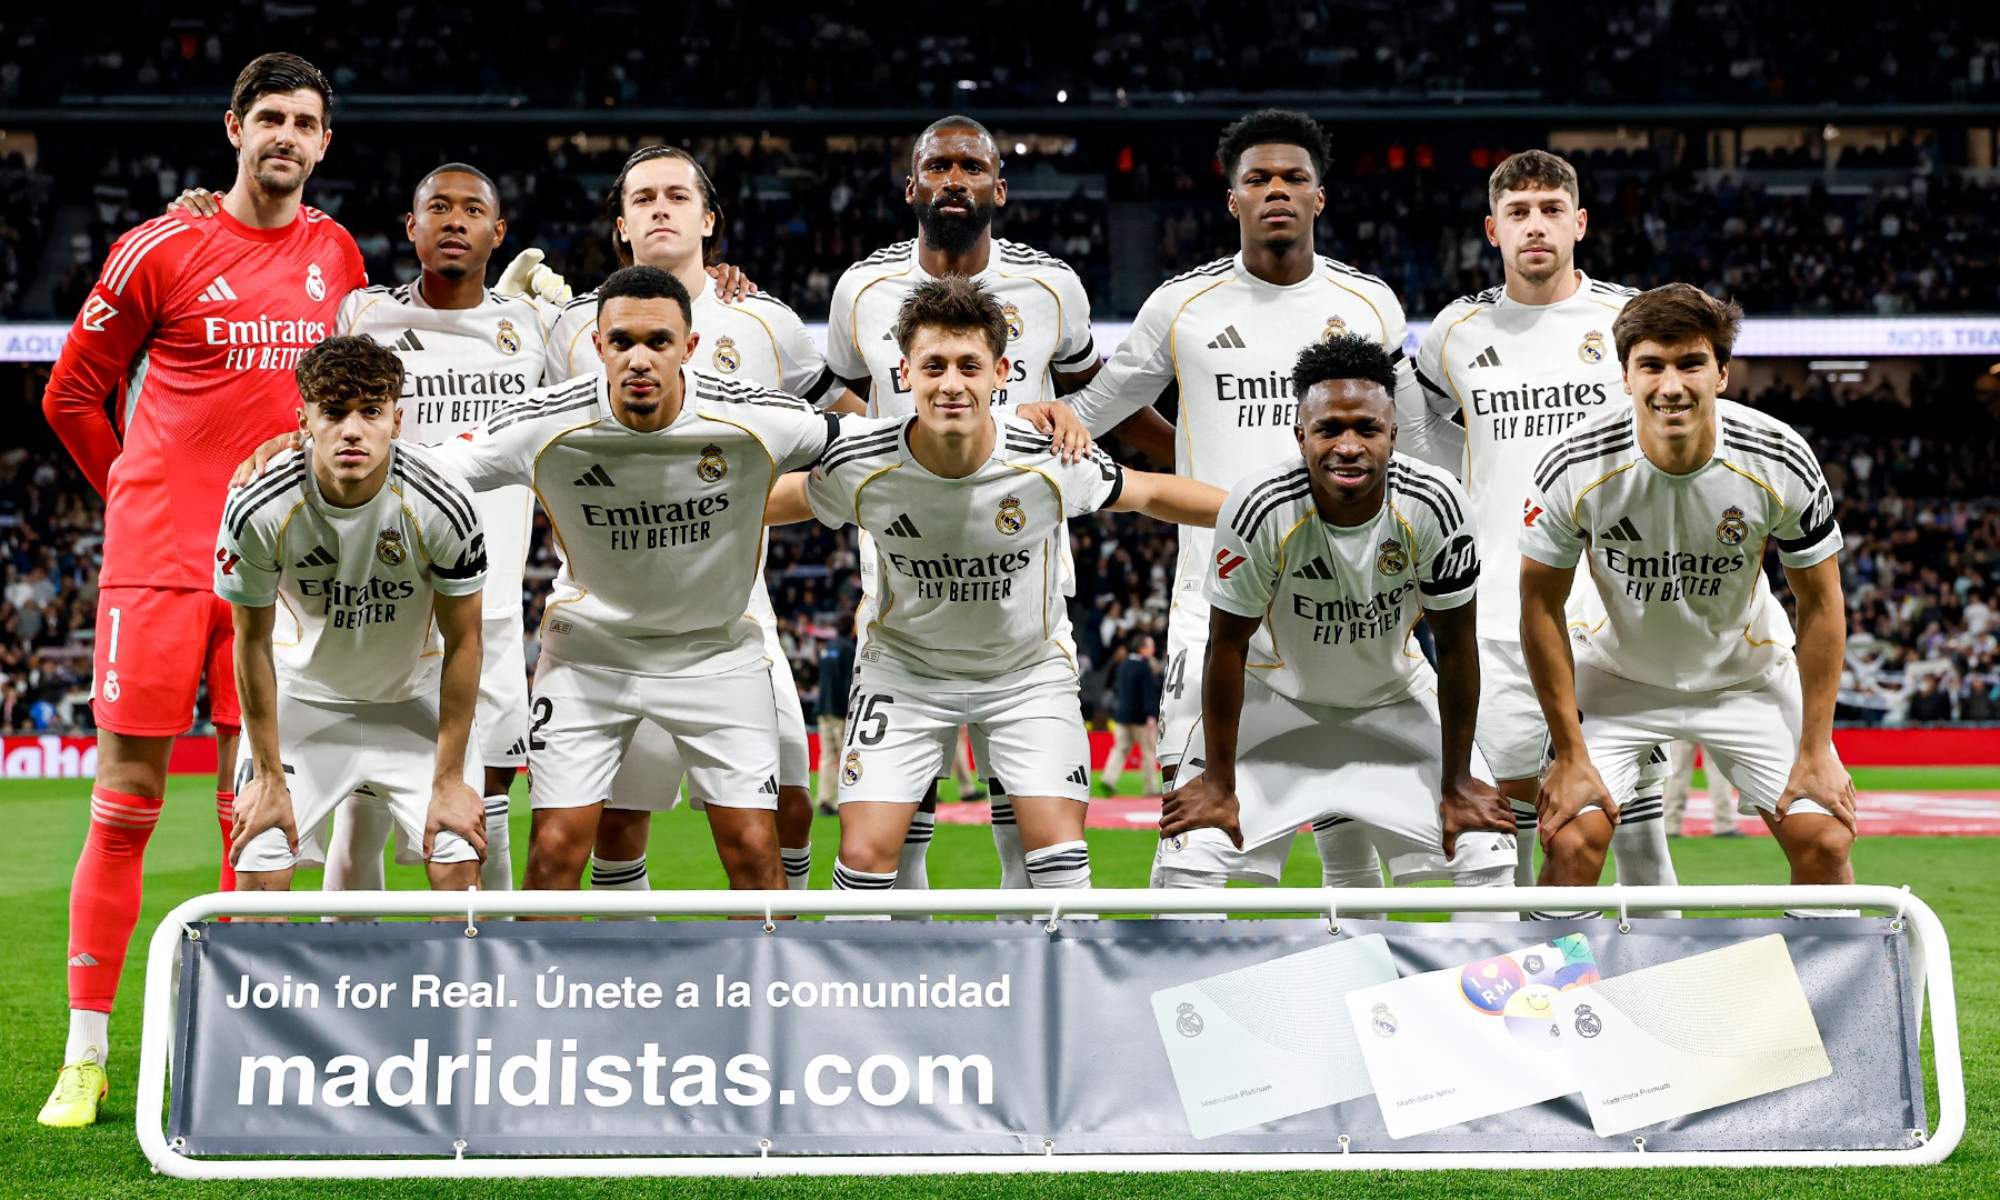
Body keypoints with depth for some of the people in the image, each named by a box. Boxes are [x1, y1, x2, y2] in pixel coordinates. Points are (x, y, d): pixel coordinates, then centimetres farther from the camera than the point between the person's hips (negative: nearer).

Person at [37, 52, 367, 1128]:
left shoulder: (336, 254, 10)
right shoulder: (162, 249, -3)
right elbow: (72, 394, 6)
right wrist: (141, 495, 6)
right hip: (157, 559, -3)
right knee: (124, 804, -2)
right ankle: (86, 1056, 5)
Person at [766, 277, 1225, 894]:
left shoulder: (1049, 461, -24)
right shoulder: (859, 464, -22)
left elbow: (1149, 494, -6)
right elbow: (797, 499, 2)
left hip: (1030, 669, 0)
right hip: (905, 666, 0)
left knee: (1058, 850, -12)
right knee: (865, 853, -9)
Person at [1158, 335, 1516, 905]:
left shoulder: (1434, 502, -27)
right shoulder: (1259, 506, -31)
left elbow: (1455, 645, -14)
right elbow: (1228, 646, -18)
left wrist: (1457, 784, -8)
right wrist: (1218, 783, -12)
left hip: (1394, 694, 2)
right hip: (1274, 693, -2)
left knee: (1486, 853, -4)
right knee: (1190, 858, -14)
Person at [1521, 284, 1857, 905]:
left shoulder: (1780, 462, -22)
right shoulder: (1575, 468, -25)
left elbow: (1821, 602, -8)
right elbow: (1541, 604, -12)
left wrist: (1816, 750, -9)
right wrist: (1571, 755, -13)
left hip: (1748, 673, 1)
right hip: (1615, 673, -1)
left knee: (1825, 842, -8)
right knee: (1571, 841, -17)